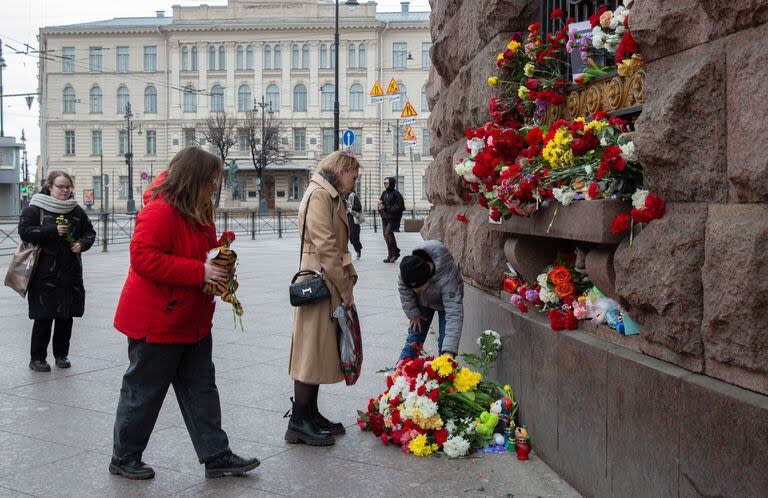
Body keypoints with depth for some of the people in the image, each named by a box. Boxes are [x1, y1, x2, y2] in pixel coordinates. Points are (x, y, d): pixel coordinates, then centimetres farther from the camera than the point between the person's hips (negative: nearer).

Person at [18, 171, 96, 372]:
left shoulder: (76, 210, 10)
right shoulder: (35, 208, -2)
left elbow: (90, 231, 18)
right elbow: (24, 231, -10)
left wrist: (82, 243, -4)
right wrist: (53, 231, -18)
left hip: (71, 271, 4)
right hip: (45, 274, -4)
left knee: (66, 316, 9)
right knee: (43, 317, -1)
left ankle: (61, 354, 22)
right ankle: (37, 358, 9)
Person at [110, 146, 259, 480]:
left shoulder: (197, 212, 10)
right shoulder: (159, 211, -20)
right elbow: (144, 258, -27)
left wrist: (218, 266, 2)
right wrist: (200, 272, -27)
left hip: (192, 320, 10)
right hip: (156, 321, -9)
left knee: (200, 388, 10)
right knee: (144, 391, 4)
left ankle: (216, 456, 16)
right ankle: (124, 459, 21)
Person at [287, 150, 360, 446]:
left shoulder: (333, 197, 21)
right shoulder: (318, 195, -12)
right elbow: (325, 246, -18)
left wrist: (349, 275, 7)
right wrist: (344, 288, -15)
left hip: (331, 285, 10)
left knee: (321, 349, 13)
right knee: (313, 348, -6)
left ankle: (311, 414, 21)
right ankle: (298, 422, 0)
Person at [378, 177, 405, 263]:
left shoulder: (396, 194, -9)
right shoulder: (384, 193, 12)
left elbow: (400, 206, -15)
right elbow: (381, 202, 23)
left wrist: (387, 208, -18)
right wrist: (380, 207, -2)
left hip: (393, 218, -7)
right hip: (385, 218, 7)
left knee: (388, 234, -19)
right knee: (386, 235, 7)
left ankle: (396, 252, -2)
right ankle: (390, 255, 17)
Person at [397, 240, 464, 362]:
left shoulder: (448, 278, -46)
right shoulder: (407, 267, -35)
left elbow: (454, 314, -49)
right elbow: (404, 290, -12)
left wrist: (449, 351, -56)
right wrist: (413, 313, -7)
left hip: (446, 302, -3)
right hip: (423, 302, 3)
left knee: (444, 343, -10)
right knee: (413, 340, 2)